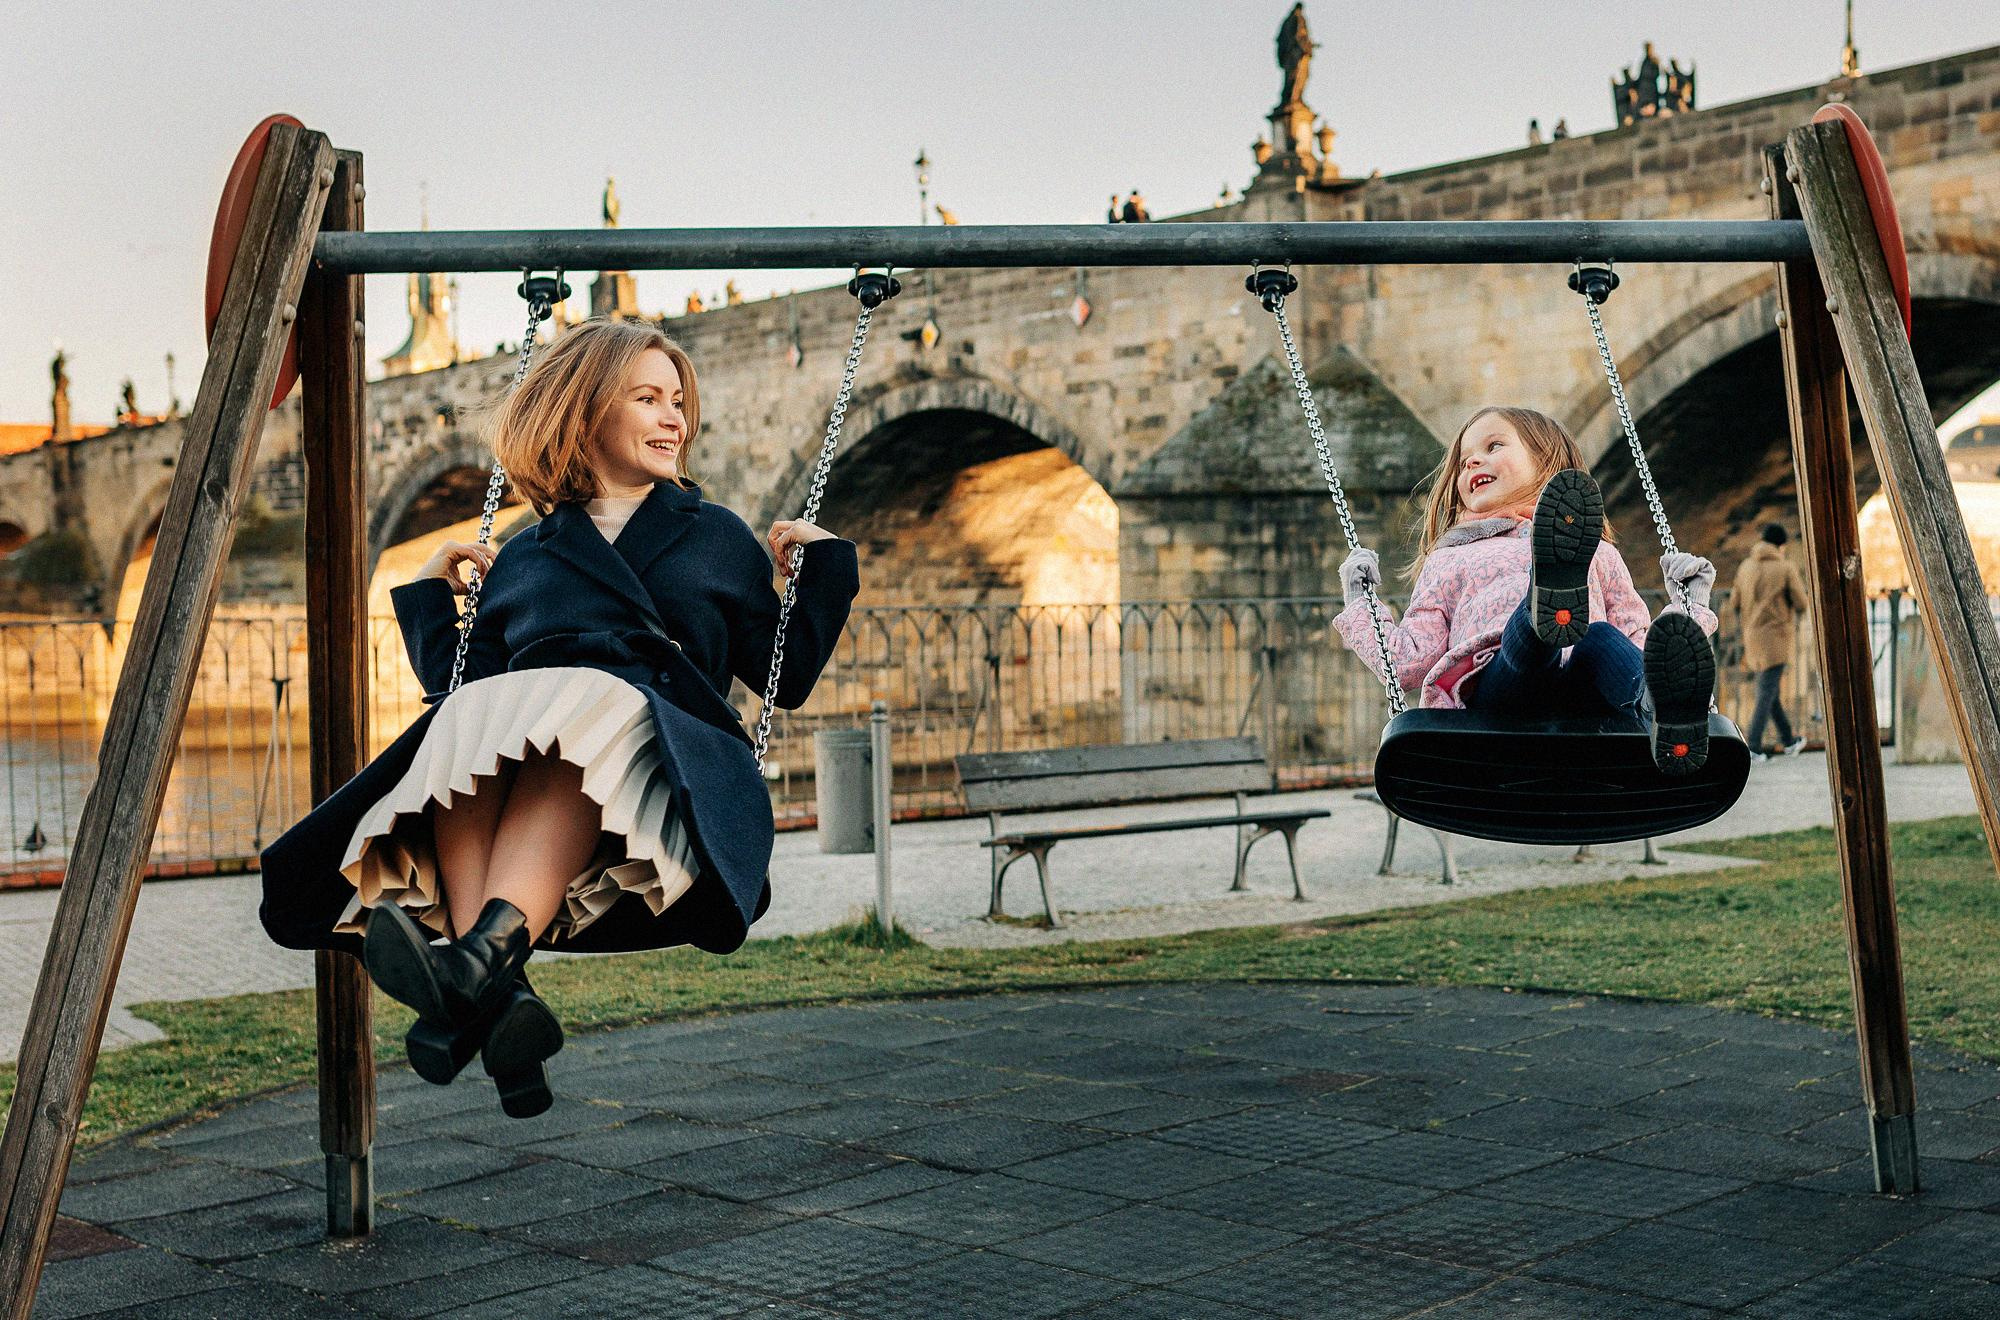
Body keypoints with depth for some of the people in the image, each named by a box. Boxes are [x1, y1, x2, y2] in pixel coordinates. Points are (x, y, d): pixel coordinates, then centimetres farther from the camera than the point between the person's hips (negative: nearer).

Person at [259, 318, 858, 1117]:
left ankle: (487, 948, -61)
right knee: (470, 715, -34)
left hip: (656, 736, -1)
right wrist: (430, 595, 26)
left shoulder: (718, 537, 30)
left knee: (589, 705, -36)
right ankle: (495, 994, -56)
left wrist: (824, 567, 17)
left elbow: (787, 678, 25)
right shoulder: (521, 559, 30)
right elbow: (457, 684, 25)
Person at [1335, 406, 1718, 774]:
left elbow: (1639, 645, 27)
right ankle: (1544, 613, -71)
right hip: (1495, 679, -1)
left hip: (1587, 695, 1)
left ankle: (1661, 706, -67)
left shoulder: (1597, 554, 37)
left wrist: (1689, 607, 17)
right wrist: (1360, 604, 20)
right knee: (1524, 631, -35)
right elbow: (1408, 663, 23)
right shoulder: (1449, 561, 36)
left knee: (1602, 639, -35)